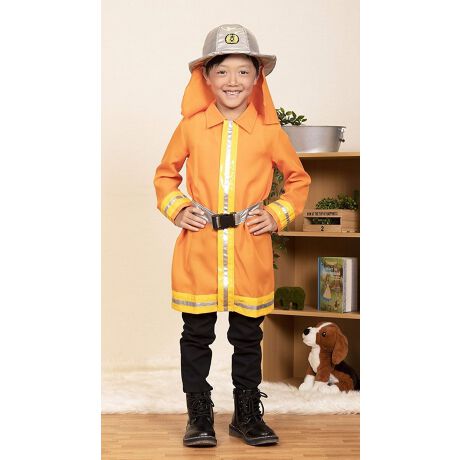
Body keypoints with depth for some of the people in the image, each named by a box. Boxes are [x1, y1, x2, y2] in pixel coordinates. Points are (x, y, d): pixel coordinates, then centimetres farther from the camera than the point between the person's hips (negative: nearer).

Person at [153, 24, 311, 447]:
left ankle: (247, 414, 27)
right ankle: (199, 416, 23)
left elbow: (299, 179, 12)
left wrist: (278, 215, -2)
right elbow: (165, 175, 14)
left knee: (248, 336, 11)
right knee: (196, 336, 8)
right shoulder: (190, 127, 2)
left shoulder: (269, 131, 1)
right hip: (198, 250, 0)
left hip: (251, 251, 0)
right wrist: (177, 209, -2)